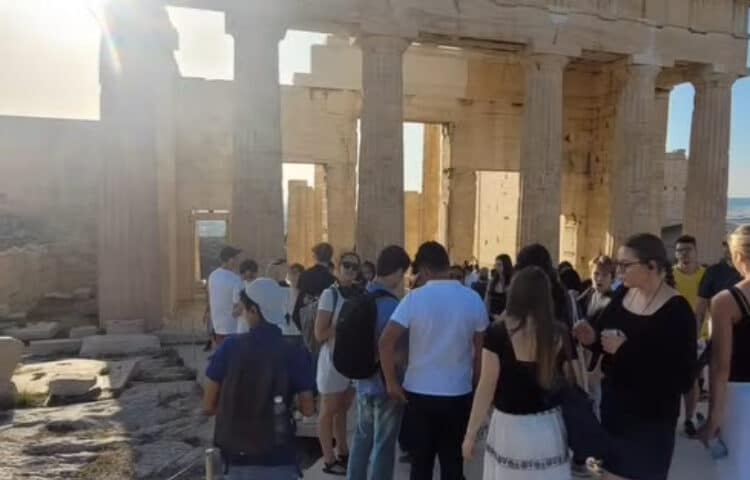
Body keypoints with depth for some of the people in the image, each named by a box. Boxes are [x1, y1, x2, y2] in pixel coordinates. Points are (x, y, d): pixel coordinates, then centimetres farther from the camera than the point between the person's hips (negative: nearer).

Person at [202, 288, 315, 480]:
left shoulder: (230, 347, -8)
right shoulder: (294, 354, -10)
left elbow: (208, 406, -3)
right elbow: (308, 409, -4)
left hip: (238, 457, 2)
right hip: (278, 460, -1)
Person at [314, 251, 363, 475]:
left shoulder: (359, 293, 3)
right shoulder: (330, 294, -12)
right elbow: (320, 334, -16)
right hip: (333, 359, -6)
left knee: (342, 408, 18)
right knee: (329, 411, 6)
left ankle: (342, 452, 30)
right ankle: (329, 459, 17)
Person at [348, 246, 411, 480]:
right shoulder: (392, 306, -23)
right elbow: (398, 355, -20)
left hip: (363, 382, 7)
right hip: (386, 386, -7)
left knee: (362, 438, 21)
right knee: (383, 445, 7)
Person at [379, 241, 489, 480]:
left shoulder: (415, 298, -11)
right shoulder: (473, 300, -3)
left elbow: (386, 341, -17)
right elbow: (481, 350, 1)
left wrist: (391, 382, -7)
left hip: (419, 392, -1)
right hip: (459, 393, 2)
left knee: (421, 460, 13)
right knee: (452, 460, 14)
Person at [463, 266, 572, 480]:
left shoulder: (498, 332, -13)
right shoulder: (559, 334, -4)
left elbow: (486, 387, -11)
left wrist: (470, 434, -2)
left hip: (510, 427, -2)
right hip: (549, 427, 3)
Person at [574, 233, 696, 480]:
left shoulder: (677, 311, -19)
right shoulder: (622, 294, -1)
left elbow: (683, 379, -24)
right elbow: (606, 334, 12)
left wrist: (625, 351, -28)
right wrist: (592, 338, -11)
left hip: (651, 418, -6)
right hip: (613, 404, 6)